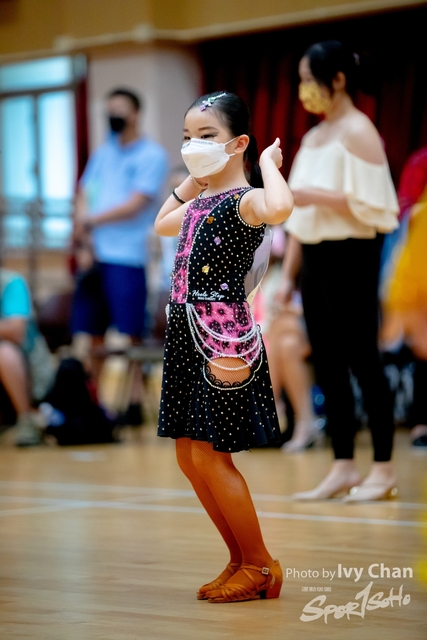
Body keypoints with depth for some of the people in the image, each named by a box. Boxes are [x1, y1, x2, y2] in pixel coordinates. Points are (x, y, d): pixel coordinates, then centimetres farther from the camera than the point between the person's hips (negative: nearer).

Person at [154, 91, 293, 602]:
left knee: (209, 455, -5)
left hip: (224, 336, -9)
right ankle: (242, 561, 23)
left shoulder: (245, 200, -13)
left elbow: (279, 209, -39)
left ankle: (260, 566, 9)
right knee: (188, 455, 12)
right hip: (187, 331, 9)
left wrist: (268, 162, -21)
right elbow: (163, 224, 36)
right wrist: (193, 180, 25)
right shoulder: (202, 202, 14)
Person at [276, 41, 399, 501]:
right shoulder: (313, 137, 16)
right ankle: (343, 467, 13)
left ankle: (383, 469, 3)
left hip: (350, 256, -8)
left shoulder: (358, 132, -8)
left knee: (362, 361, -4)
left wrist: (317, 196, -19)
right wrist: (288, 274, 14)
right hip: (314, 256, 8)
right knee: (328, 364, 8)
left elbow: (372, 205, -17)